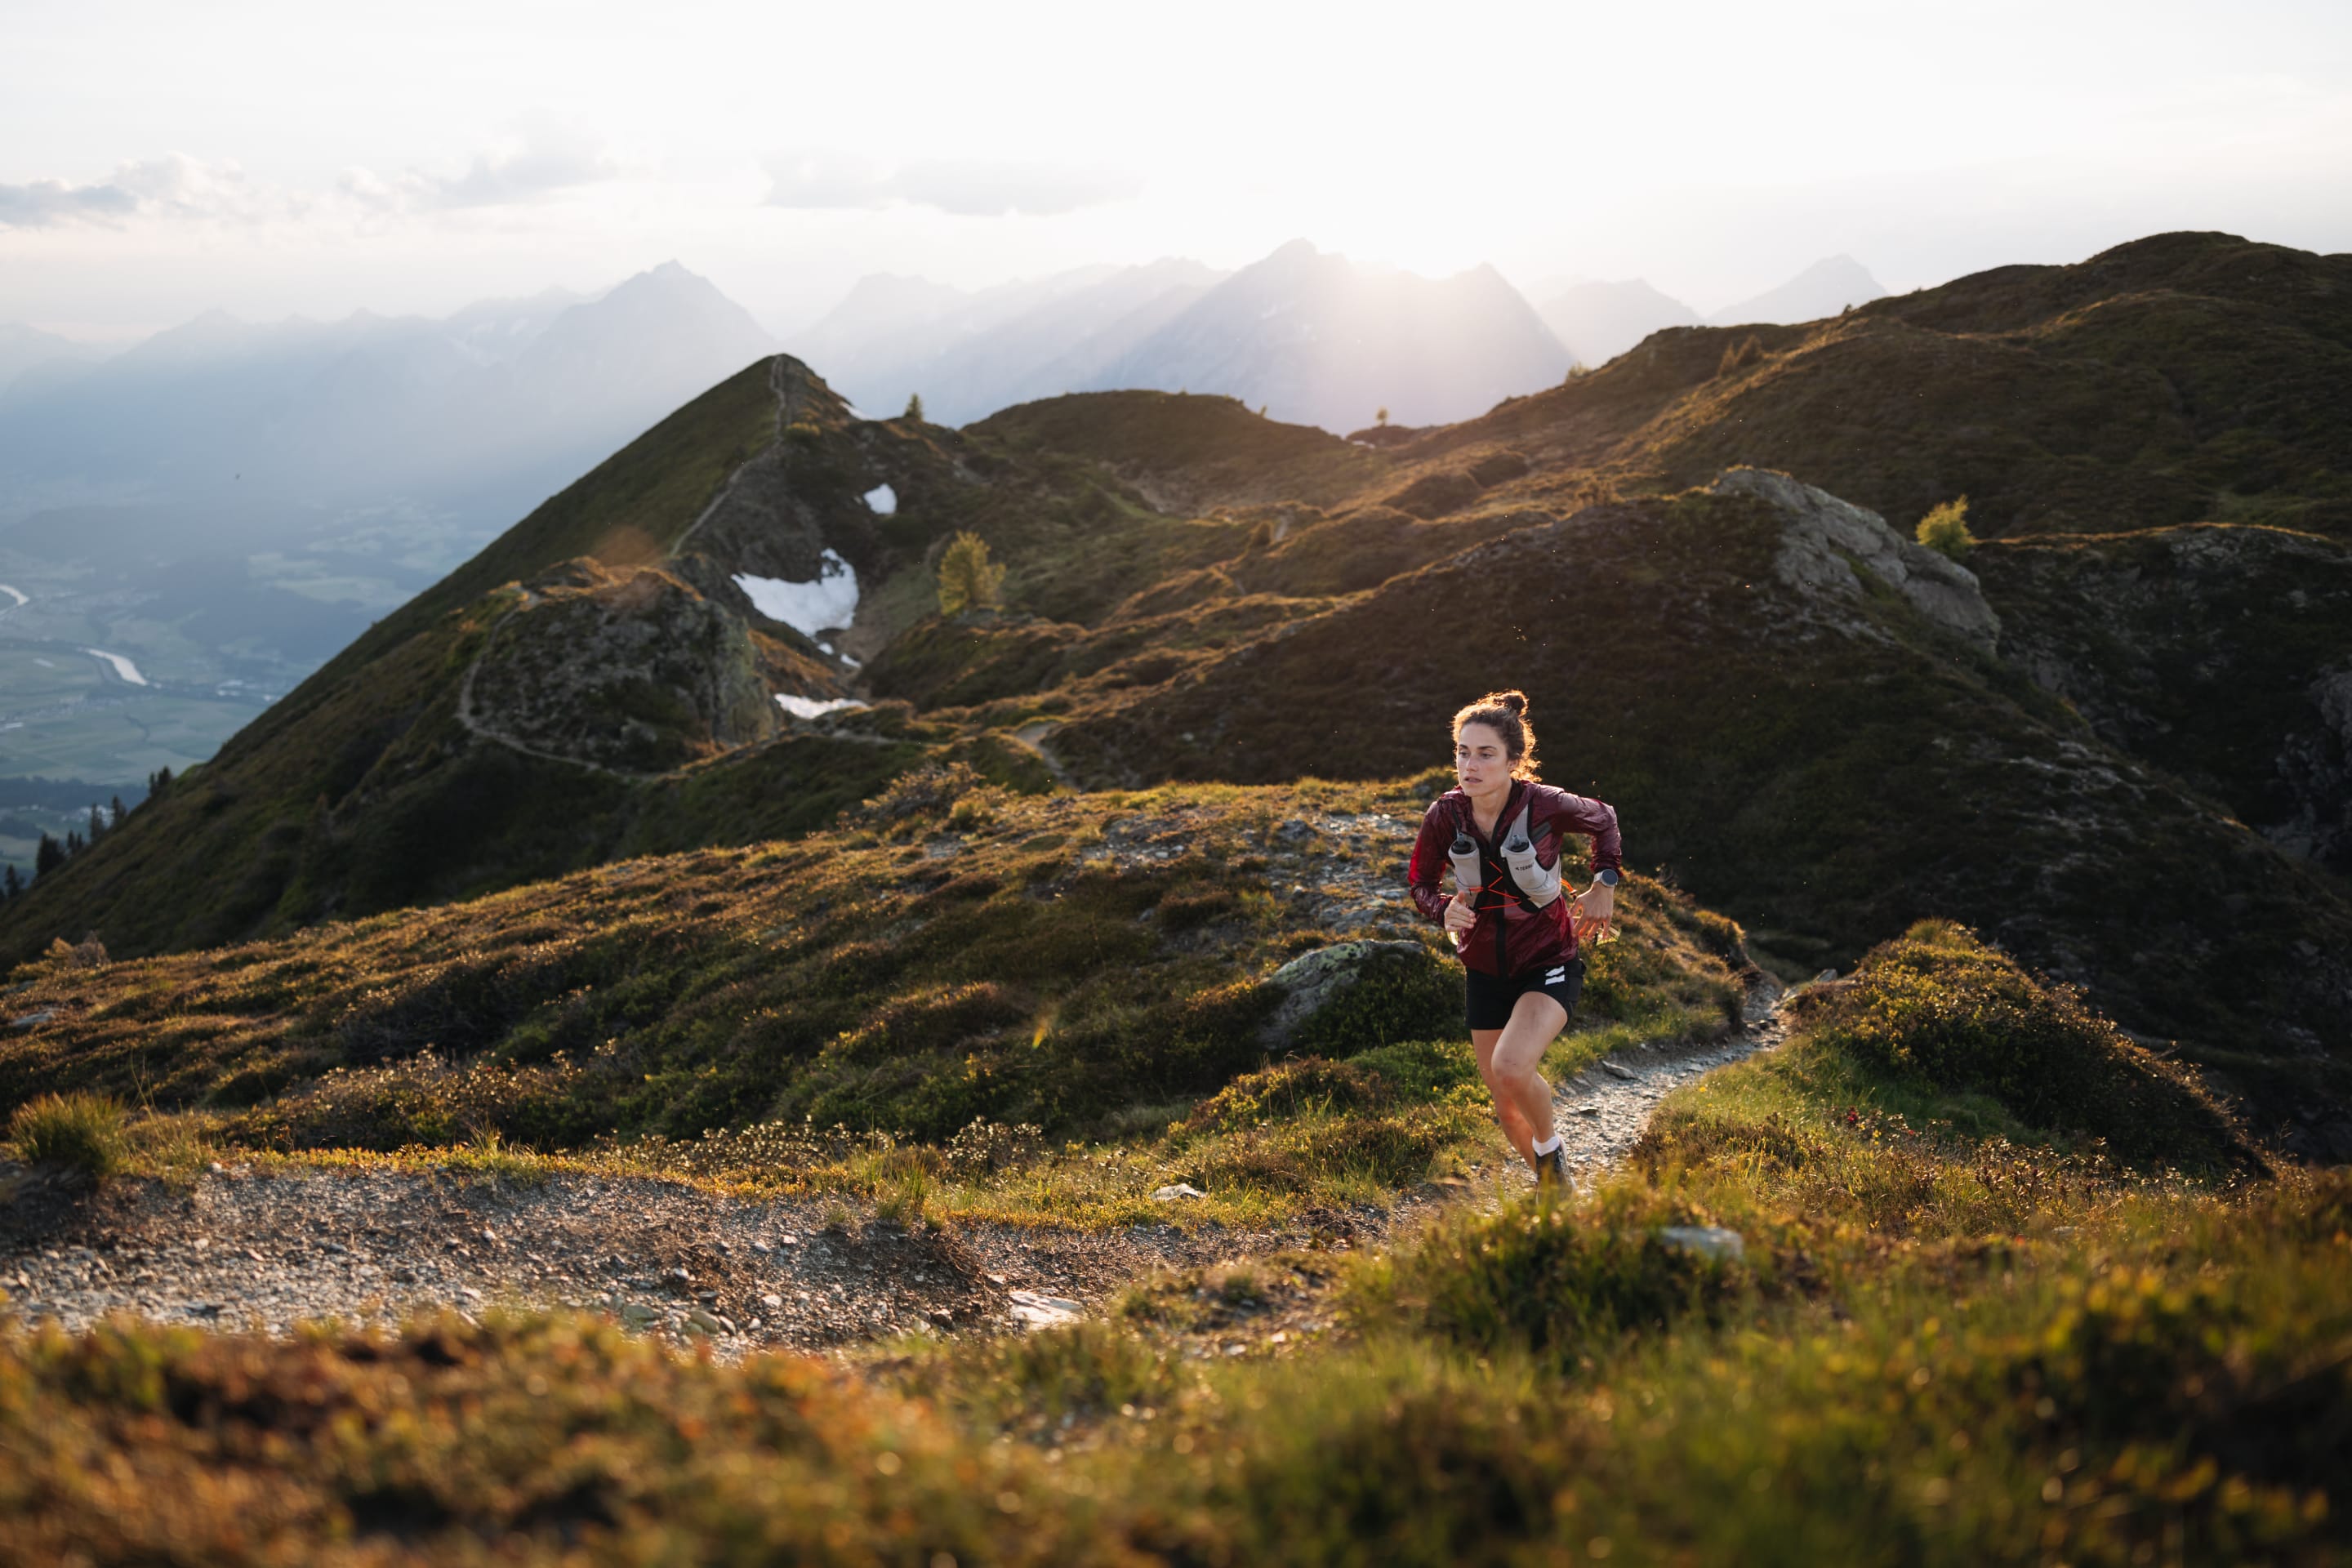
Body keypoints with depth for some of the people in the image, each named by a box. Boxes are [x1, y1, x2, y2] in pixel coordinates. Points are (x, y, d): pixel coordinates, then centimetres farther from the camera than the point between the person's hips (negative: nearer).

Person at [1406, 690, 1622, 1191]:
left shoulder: (1546, 806, -20)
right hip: (1485, 970, 4)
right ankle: (1551, 1186, 41)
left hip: (1549, 964, -4)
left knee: (1510, 1067, -29)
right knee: (1507, 1105, 12)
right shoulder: (1445, 816, -14)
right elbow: (1419, 882, 2)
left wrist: (1604, 885, -6)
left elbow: (1604, 822, 2)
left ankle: (1550, 1146, 3)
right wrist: (1444, 908, -19)